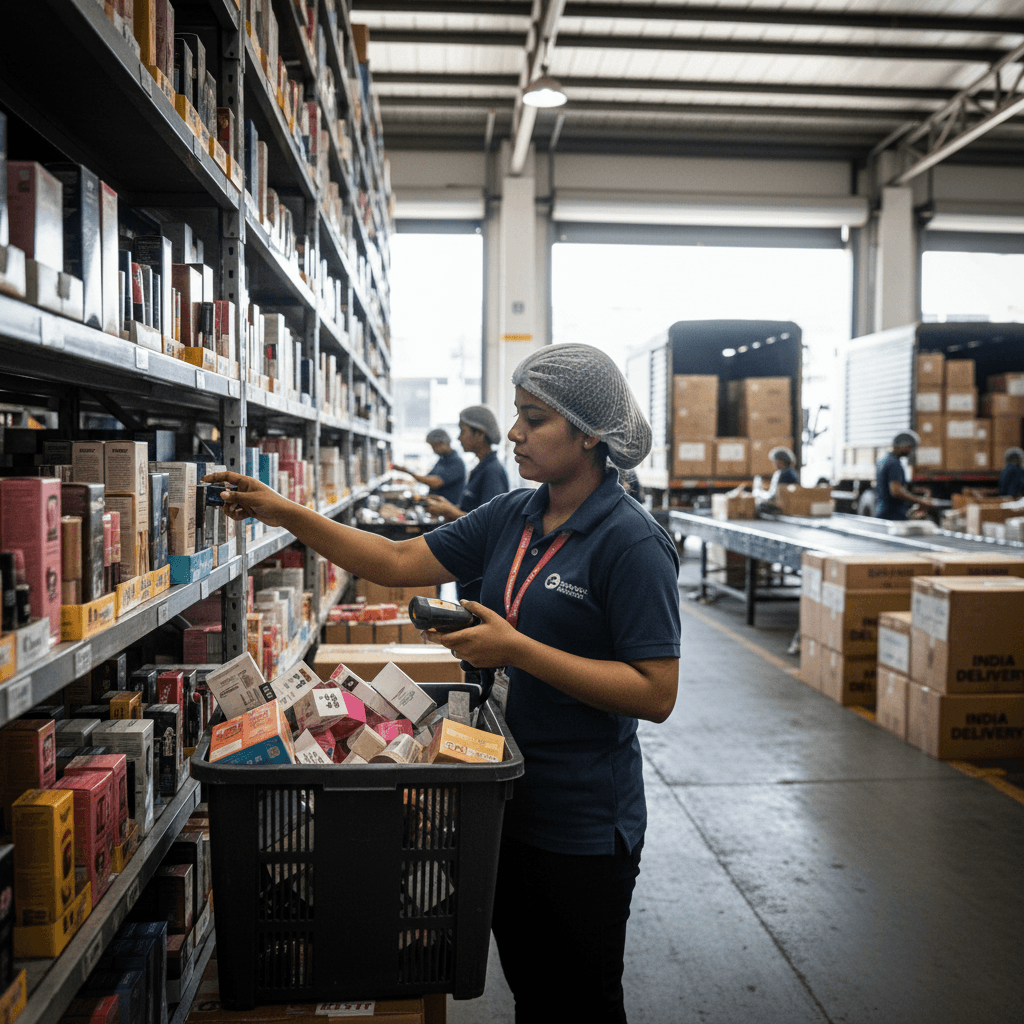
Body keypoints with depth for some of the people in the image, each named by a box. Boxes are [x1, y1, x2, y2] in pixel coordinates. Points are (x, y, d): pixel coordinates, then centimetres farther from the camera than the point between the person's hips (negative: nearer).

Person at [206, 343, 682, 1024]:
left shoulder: (631, 541, -19)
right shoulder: (514, 516, 3)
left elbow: (657, 694, -23)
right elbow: (401, 562, 5)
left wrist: (515, 649, -26)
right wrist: (286, 514, -2)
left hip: (584, 825, -6)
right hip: (510, 799, 7)